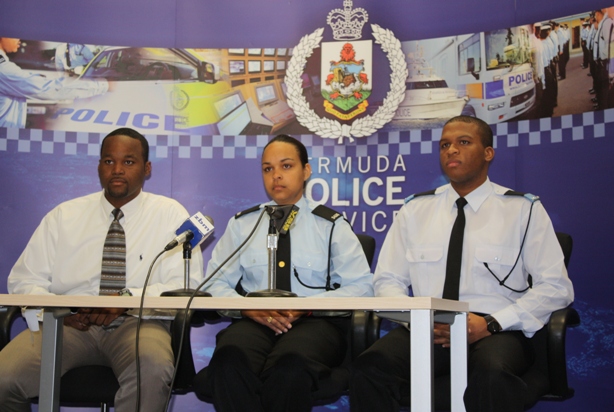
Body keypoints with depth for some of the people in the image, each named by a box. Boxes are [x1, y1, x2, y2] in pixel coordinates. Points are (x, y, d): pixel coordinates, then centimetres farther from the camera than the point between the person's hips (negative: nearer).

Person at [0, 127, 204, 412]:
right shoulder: (63, 216, 14)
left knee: (153, 368, -37)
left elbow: (186, 287, -2)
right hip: (67, 325, 2)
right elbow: (23, 281, 11)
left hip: (136, 324, -2)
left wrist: (127, 297, -19)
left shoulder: (170, 214, 7)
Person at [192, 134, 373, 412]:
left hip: (314, 323, -1)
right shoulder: (241, 225, 19)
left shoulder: (332, 226, 13)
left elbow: (361, 287, 3)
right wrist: (250, 308, -9)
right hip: (253, 323, 2)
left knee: (291, 367, -38)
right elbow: (215, 283, 12)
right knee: (228, 361, -36)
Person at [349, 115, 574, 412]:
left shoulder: (524, 209, 7)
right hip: (426, 329, 3)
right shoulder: (415, 210, 15)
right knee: (370, 367, -29)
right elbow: (387, 280, 15)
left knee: (493, 373, -39)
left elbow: (556, 288, 2)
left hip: (496, 331, -2)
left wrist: (490, 324, -11)